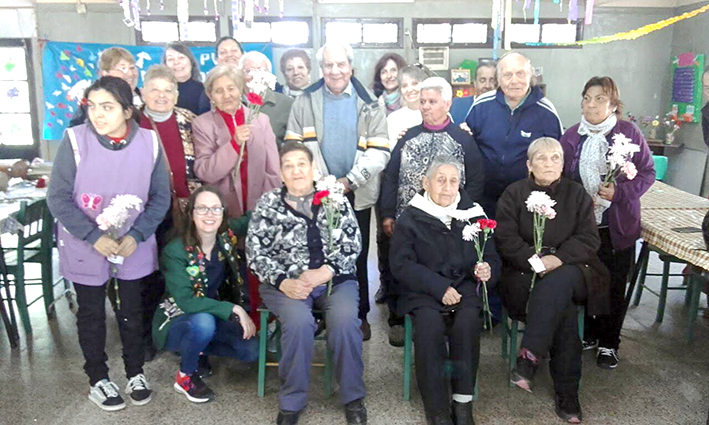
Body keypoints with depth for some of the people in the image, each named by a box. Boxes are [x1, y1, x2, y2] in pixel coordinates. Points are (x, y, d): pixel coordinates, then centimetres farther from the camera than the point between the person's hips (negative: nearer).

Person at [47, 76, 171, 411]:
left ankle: (135, 373, 35)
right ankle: (98, 380, 34)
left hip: (133, 245, 1)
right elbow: (58, 198, -11)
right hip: (85, 246, -1)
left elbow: (160, 198, -4)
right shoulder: (74, 140, -15)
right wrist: (94, 237, -19)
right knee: (91, 314, 14)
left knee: (132, 311, 14)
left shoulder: (149, 142, -10)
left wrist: (136, 236, -14)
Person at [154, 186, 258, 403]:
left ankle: (196, 349, 12)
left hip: (214, 317, 5)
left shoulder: (226, 235, -12)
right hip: (176, 320, -5)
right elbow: (185, 302, -30)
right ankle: (185, 376, -8)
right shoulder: (176, 251, -25)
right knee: (204, 323, -38)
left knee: (252, 350, -16)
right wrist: (234, 309, -34)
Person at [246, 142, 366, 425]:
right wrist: (283, 282, -13)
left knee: (345, 320, -28)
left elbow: (353, 244, 2)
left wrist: (325, 272, -14)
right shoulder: (268, 204, 6)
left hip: (334, 279, 1)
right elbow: (255, 252, 1)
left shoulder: (335, 199, 7)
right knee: (299, 322, -31)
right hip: (286, 282, -1)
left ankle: (353, 397, -5)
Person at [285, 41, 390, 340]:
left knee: (357, 257, 9)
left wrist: (350, 180, -14)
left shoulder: (369, 105, 3)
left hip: (357, 195, 0)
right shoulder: (305, 103, 5)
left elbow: (379, 151, -4)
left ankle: (359, 316, 23)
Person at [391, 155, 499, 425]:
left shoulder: (474, 215, 11)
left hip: (464, 286, 2)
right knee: (429, 323, -31)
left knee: (468, 320, -29)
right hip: (423, 292, -2)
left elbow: (491, 258, 13)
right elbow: (401, 264, -5)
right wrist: (440, 287, -14)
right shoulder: (410, 218, 3)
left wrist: (487, 270, -12)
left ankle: (463, 403, -16)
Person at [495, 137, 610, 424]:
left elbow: (589, 238, 1)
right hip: (525, 272, -1)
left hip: (568, 270, 1)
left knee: (558, 283, -35)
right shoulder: (514, 193, 6)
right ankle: (567, 395, -22)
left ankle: (529, 357, -32)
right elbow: (506, 238, -3)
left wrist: (558, 258, -17)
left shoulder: (576, 194, 10)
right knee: (564, 311, -29)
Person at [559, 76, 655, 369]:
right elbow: (561, 176, 7)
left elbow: (648, 172, -3)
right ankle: (590, 334, 31)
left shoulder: (629, 133, -5)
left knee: (615, 286, 7)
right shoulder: (571, 136, 3)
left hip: (618, 226, -2)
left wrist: (620, 192, -18)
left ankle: (609, 343, 24)